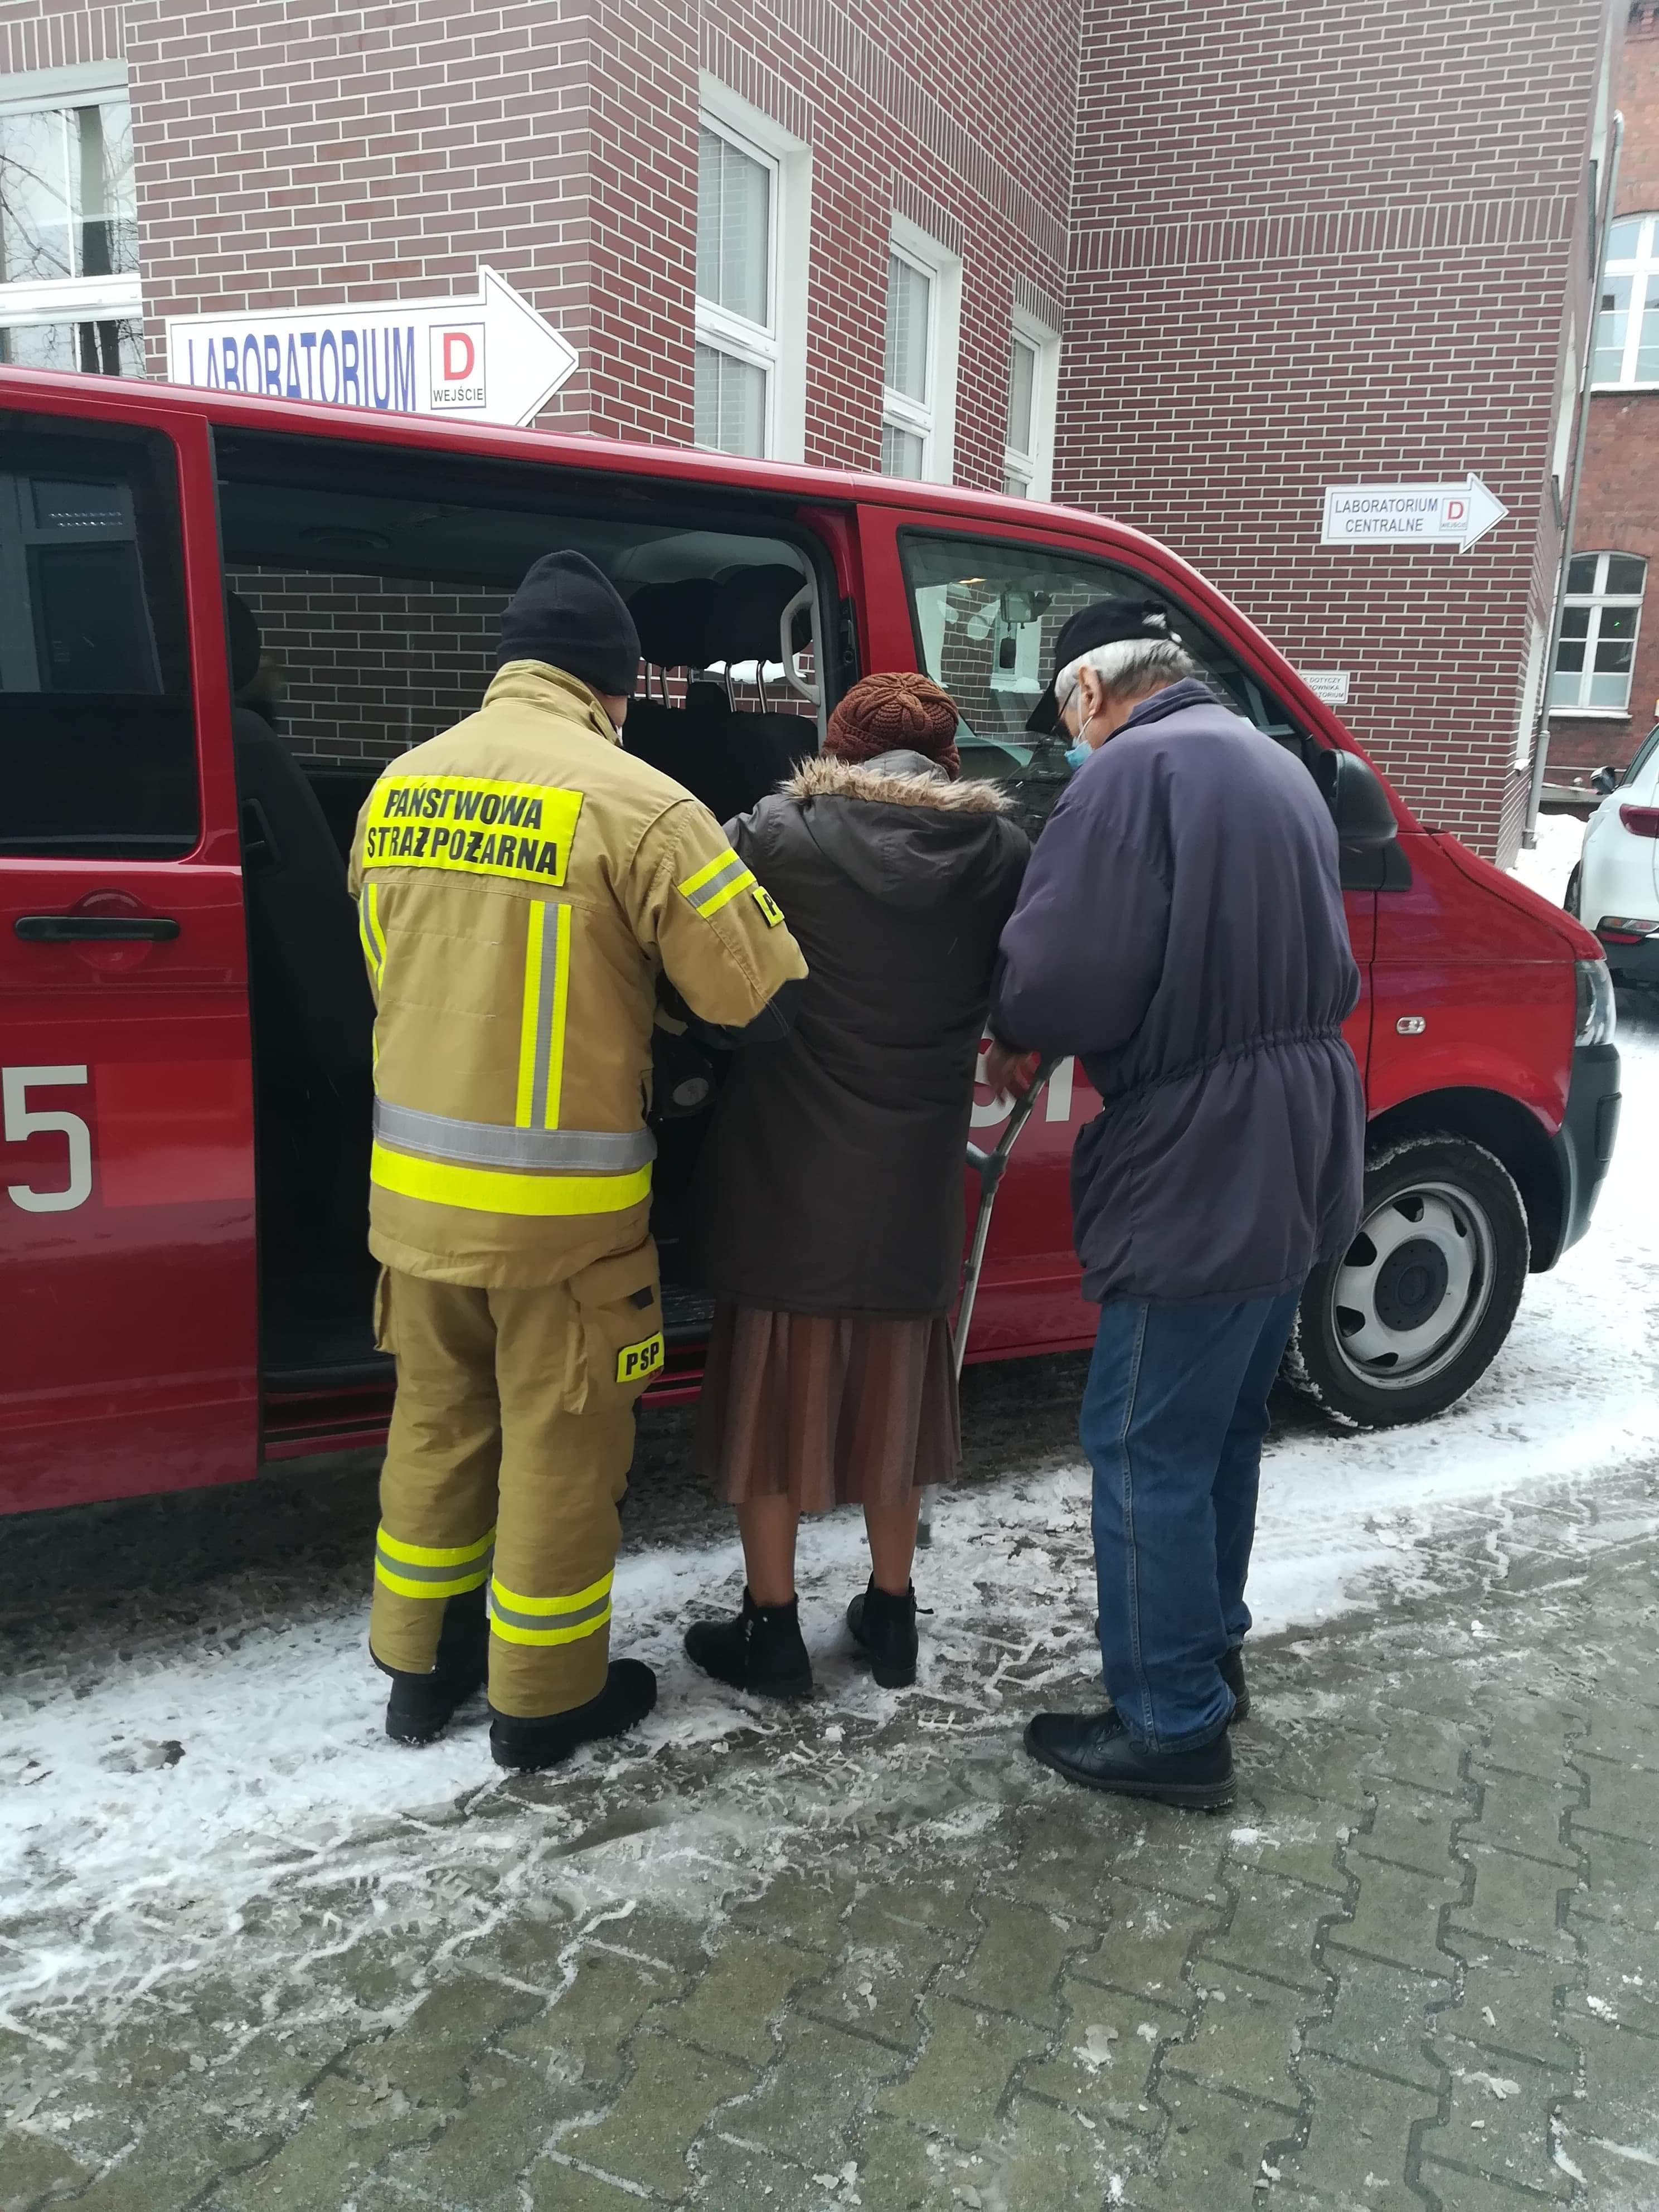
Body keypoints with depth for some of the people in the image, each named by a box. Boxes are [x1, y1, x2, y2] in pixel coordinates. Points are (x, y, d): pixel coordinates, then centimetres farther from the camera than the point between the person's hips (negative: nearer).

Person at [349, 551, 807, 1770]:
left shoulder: (398, 787, 5)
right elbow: (768, 997, -13)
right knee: (559, 1448, 11)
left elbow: (389, 974, 14)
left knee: (436, 1420, 22)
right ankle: (544, 1697, 28)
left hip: (414, 1186, 6)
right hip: (560, 1204, -6)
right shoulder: (635, 803, -15)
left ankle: (422, 1663, 37)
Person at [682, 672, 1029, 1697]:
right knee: (892, 1392, 18)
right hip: (917, 1178, 3)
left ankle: (772, 1629, 22)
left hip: (788, 1173, -2)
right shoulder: (1000, 849, -2)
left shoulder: (779, 834, -10)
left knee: (774, 1393, 12)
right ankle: (891, 1613, 30)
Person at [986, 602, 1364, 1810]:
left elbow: (1069, 976, -23)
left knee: (1148, 1448, 2)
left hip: (1199, 1173, -10)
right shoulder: (1278, 767, 16)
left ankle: (1171, 1728, 14)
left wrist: (1015, 1035, -2)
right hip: (1297, 1163, 10)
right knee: (1226, 1429, 22)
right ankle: (1211, 1652, 38)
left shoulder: (1133, 770, -14)